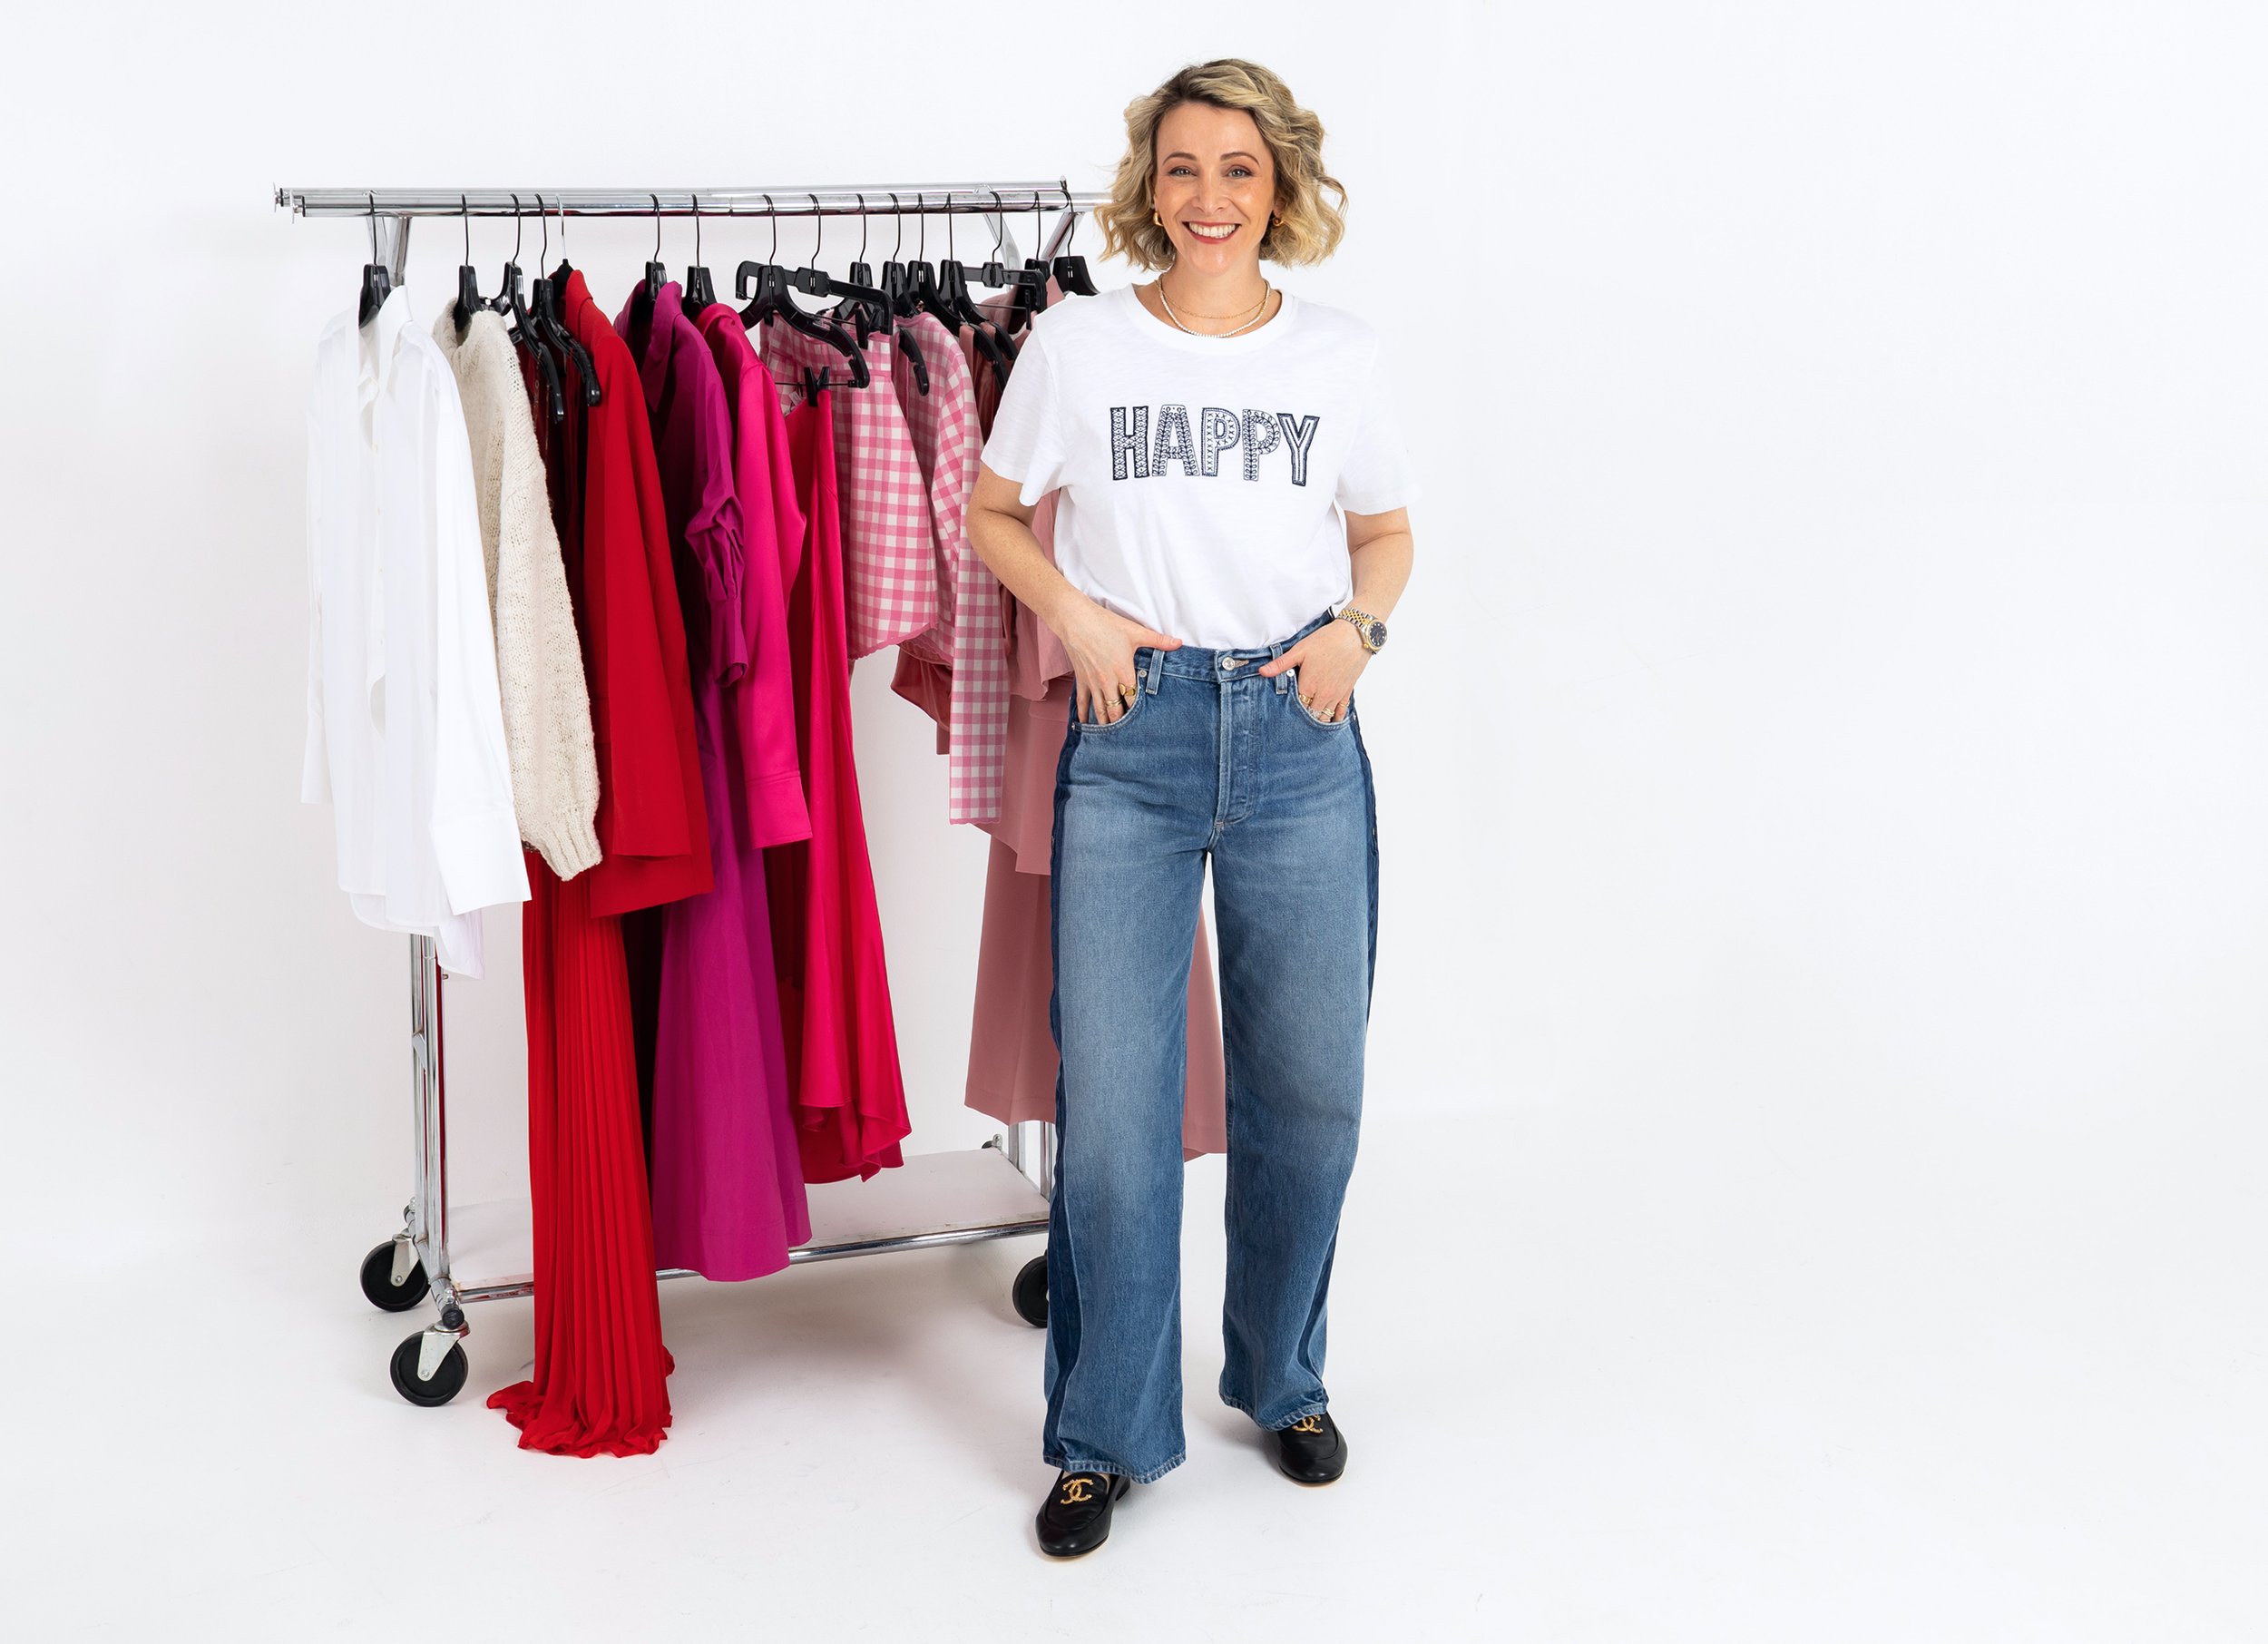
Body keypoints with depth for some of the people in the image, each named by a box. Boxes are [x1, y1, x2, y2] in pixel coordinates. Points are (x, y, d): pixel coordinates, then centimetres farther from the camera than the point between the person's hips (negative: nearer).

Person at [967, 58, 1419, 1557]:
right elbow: (993, 512, 12)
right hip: (1132, 734, -1)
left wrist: (1356, 628, -3)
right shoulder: (1078, 345, 3)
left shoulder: (1343, 357, 7)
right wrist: (1076, 612, -5)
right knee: (1112, 1095, 0)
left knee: (1308, 1086, 9)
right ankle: (1107, 1432, 18)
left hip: (1299, 738, 2)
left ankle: (1286, 1379, 33)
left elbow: (1384, 533, 17)